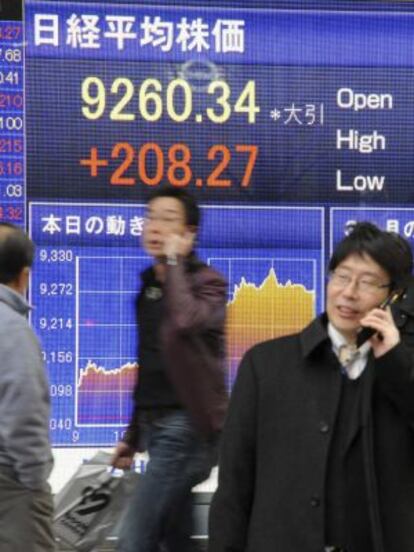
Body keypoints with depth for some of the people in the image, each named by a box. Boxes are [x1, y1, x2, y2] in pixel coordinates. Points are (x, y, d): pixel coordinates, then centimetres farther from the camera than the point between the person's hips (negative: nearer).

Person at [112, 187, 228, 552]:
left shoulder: (207, 283, -8)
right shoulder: (150, 285, 15)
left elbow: (185, 321, -32)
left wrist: (174, 261, -19)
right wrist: (133, 436, 22)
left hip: (187, 428, -9)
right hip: (159, 427, 9)